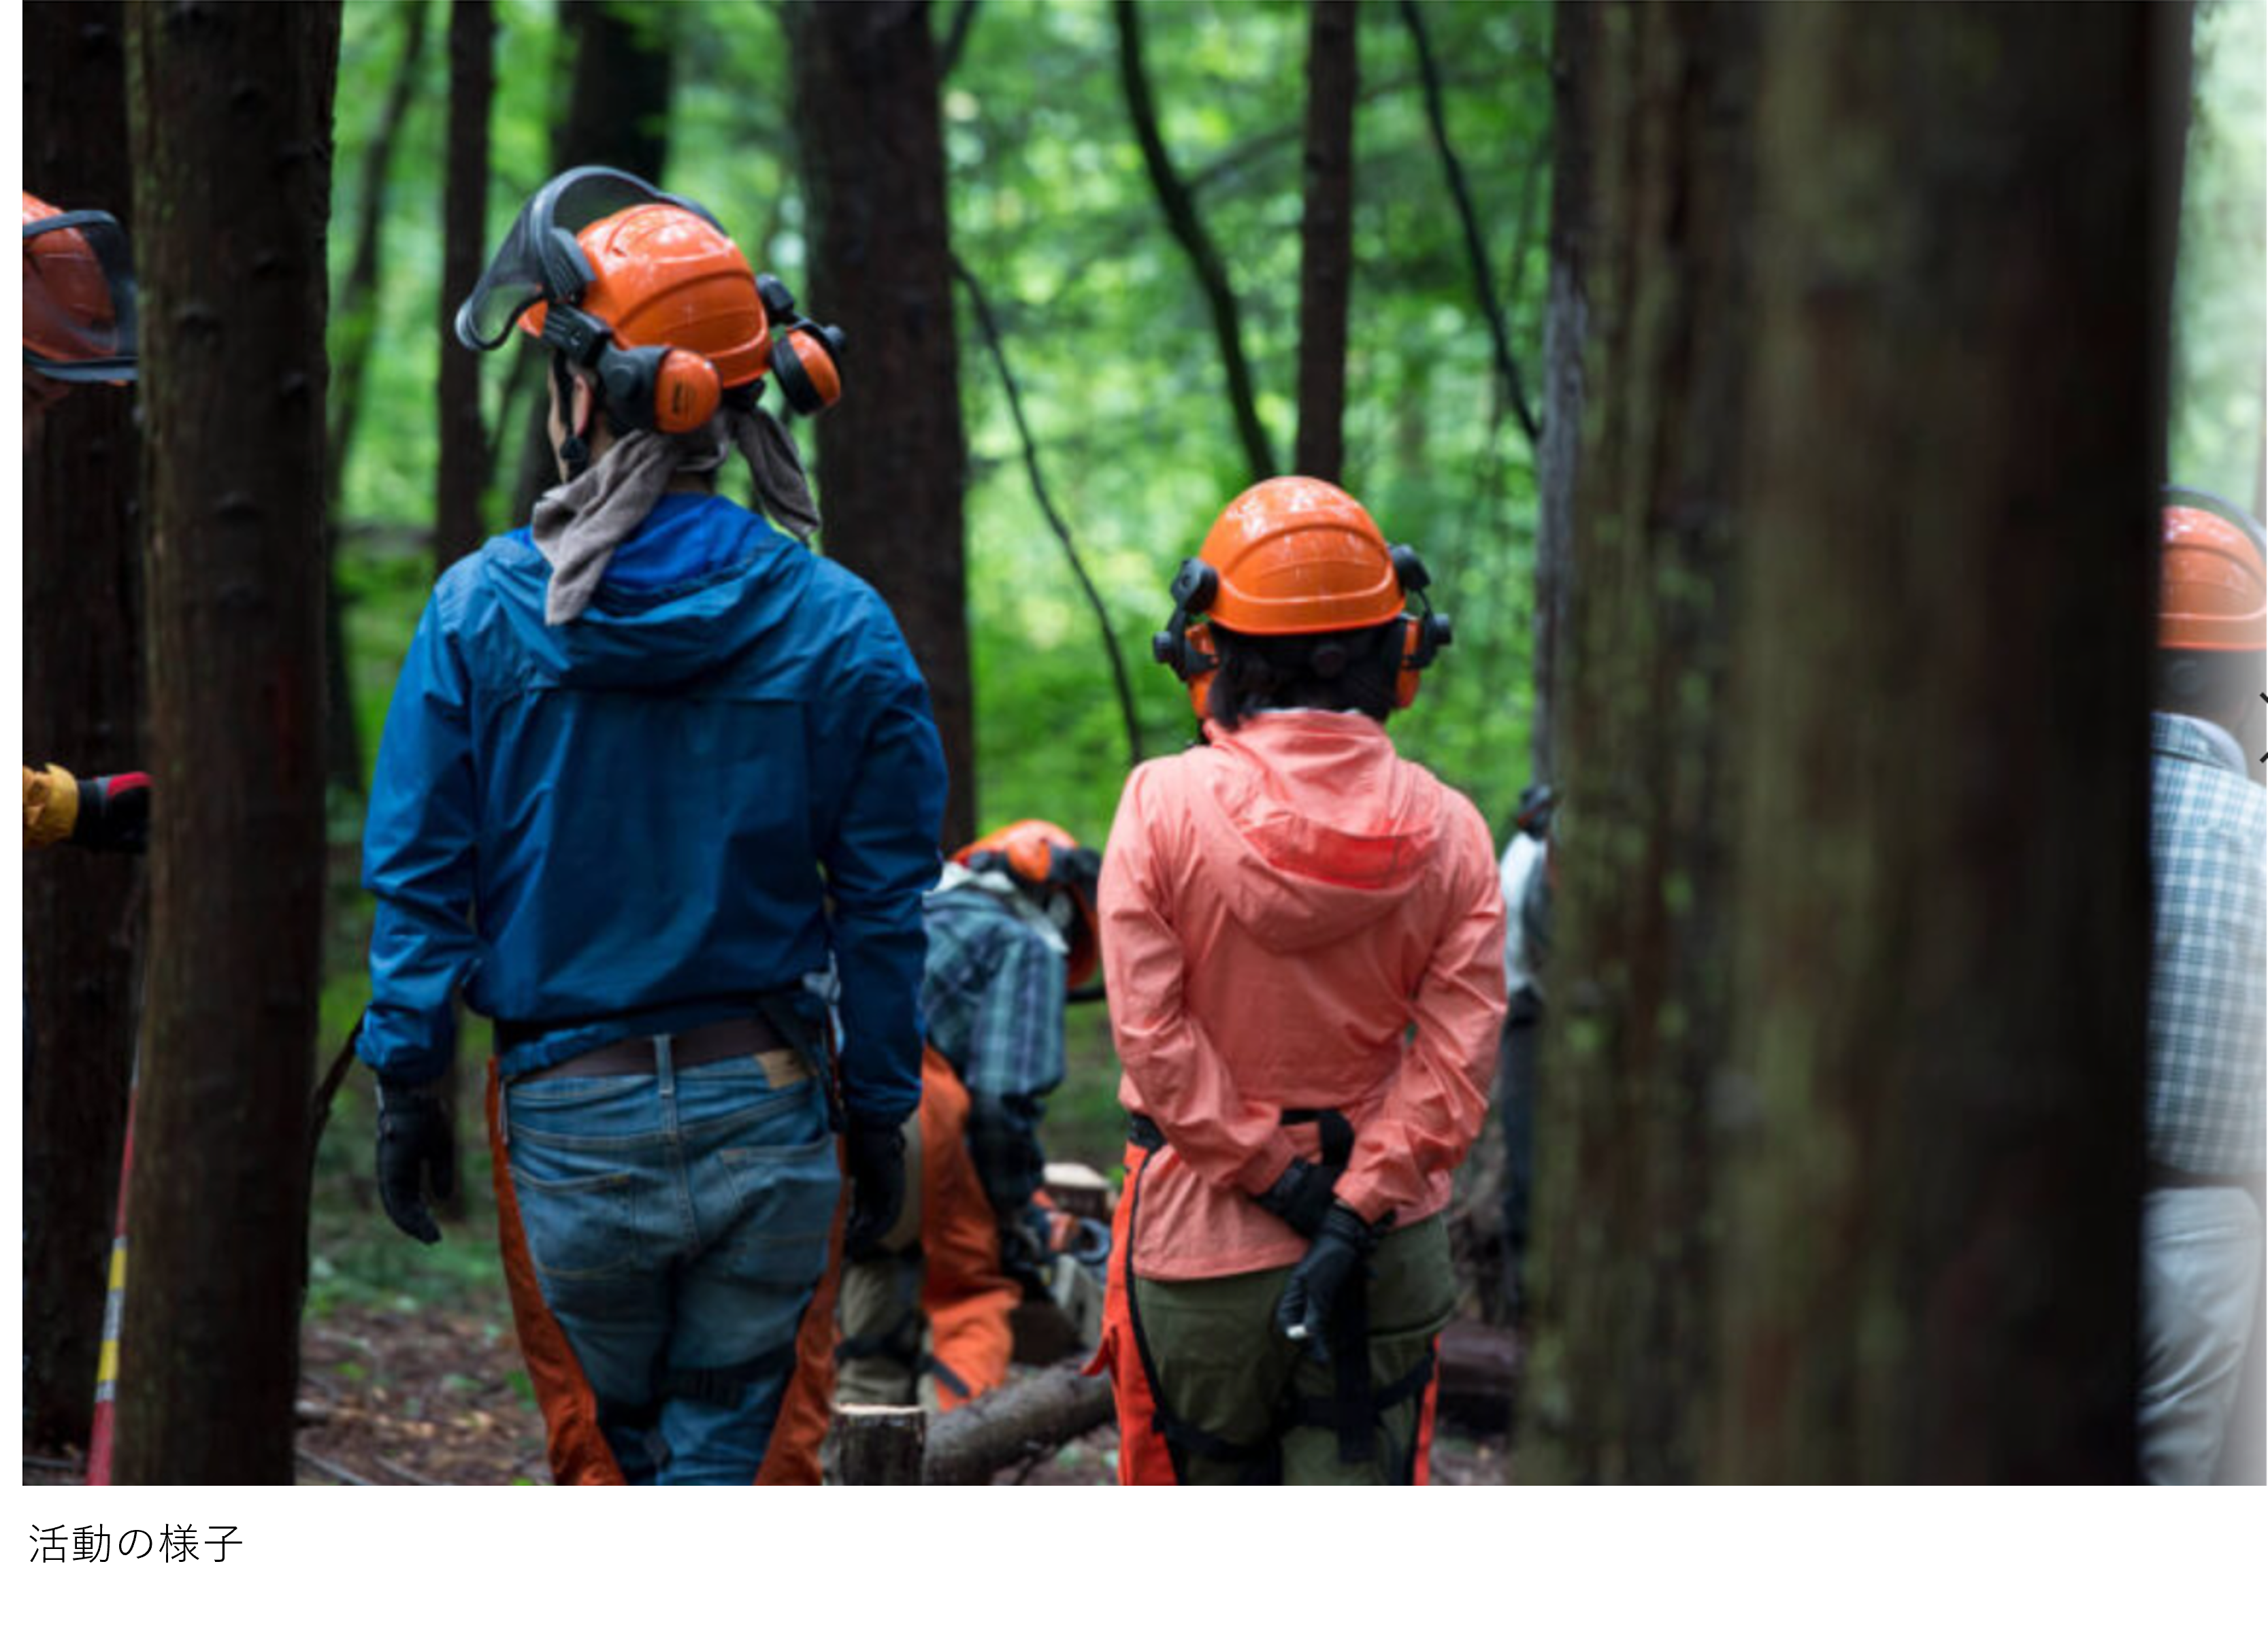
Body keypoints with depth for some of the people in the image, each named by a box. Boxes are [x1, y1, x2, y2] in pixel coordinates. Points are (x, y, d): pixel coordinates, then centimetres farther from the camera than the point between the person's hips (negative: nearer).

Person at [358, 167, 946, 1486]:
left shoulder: (479, 613, -7)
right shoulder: (839, 629, -5)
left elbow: (420, 882, -4)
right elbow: (884, 906, -2)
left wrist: (406, 1083, 5)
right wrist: (881, 1113, 8)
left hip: (568, 1124, 0)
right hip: (767, 1111, 0)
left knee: (602, 1455, 15)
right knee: (745, 1456, 7)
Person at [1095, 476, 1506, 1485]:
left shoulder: (1165, 806, -9)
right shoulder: (1446, 829, -4)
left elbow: (1152, 1031, -13)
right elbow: (1454, 1060, -9)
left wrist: (1273, 1175, -9)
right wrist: (1354, 1210, -10)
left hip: (1201, 1238, -1)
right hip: (1385, 1256, 1)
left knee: (1210, 1465, 14)